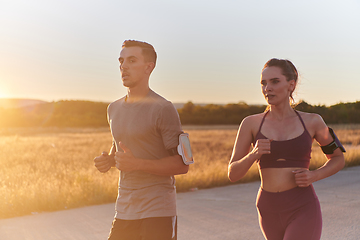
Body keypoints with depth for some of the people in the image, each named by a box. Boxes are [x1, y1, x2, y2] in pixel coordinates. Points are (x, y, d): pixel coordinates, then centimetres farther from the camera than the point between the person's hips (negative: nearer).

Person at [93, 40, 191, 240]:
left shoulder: (163, 109, -9)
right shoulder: (114, 109, 12)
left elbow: (182, 164, -10)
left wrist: (137, 164, -21)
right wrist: (108, 160, 4)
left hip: (158, 213, -6)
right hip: (124, 211, 6)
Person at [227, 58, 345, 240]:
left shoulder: (312, 122, 1)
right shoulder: (251, 123, 2)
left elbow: (338, 159, 16)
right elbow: (233, 174, 0)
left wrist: (314, 176, -5)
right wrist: (254, 154, -20)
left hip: (303, 212, -3)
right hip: (270, 213, 3)